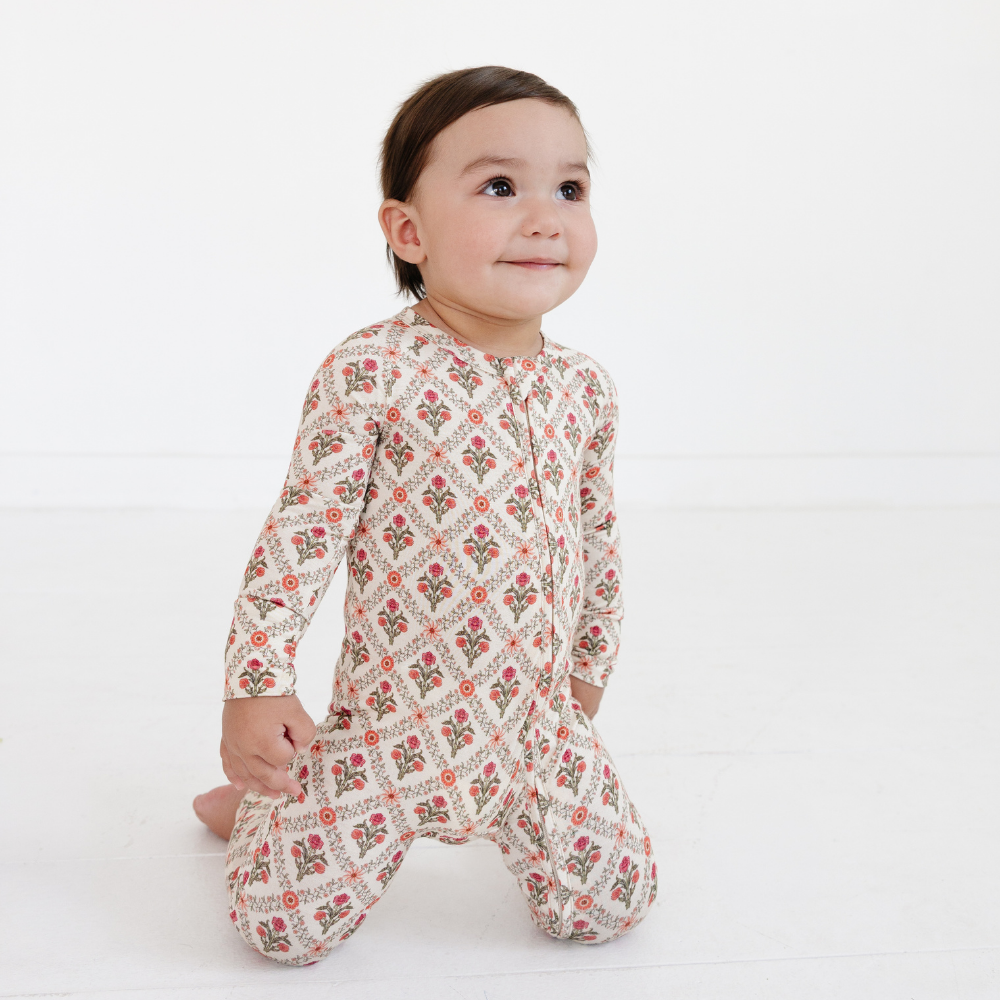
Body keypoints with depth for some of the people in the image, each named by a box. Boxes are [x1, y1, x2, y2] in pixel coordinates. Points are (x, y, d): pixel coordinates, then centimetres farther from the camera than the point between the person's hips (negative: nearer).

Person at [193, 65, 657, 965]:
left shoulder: (584, 389, 1)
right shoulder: (372, 373, -16)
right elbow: (302, 531, -13)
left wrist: (588, 675, 21)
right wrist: (258, 685, -15)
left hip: (538, 723, 4)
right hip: (395, 719, -4)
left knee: (610, 907, 7)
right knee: (284, 927, -2)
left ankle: (494, 811, 33)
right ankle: (262, 801, 31)